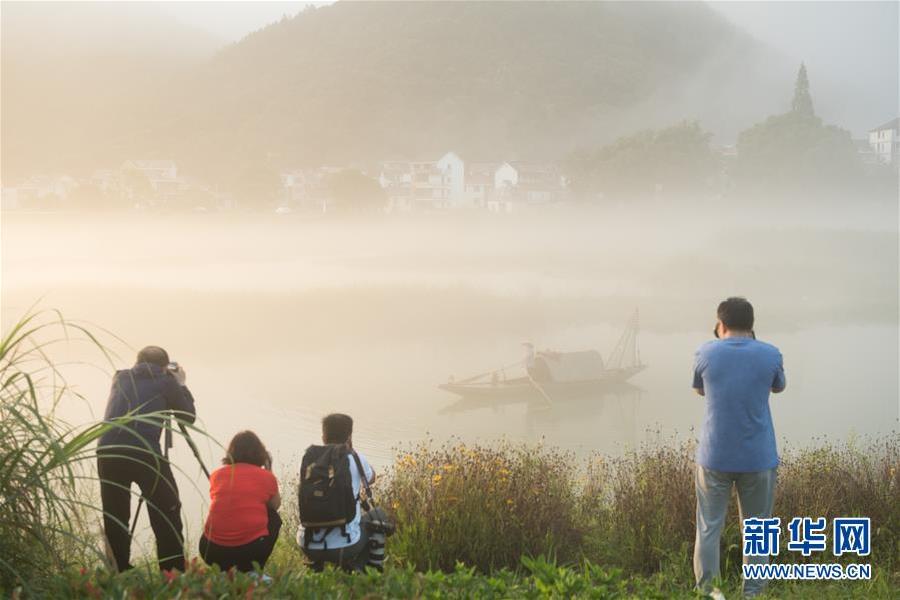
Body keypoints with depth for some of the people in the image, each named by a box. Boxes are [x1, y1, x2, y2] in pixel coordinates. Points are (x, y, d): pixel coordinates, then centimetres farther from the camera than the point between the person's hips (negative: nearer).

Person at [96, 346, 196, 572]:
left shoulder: (120, 378, 24)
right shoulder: (166, 381, 15)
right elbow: (188, 416, 24)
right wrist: (181, 385, 36)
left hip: (108, 453, 4)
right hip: (145, 452, -3)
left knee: (115, 517, 13)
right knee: (167, 515, 6)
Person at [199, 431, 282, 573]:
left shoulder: (217, 474, 9)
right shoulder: (266, 476, 4)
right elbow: (275, 505, 23)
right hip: (252, 550, -3)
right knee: (273, 517, 27)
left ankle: (223, 571, 15)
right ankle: (251, 571, 16)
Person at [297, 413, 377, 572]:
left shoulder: (309, 457, 1)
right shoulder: (355, 459, -6)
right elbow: (371, 478, 16)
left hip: (308, 546, 3)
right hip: (344, 545, -3)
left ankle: (316, 567, 21)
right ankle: (356, 567, 12)